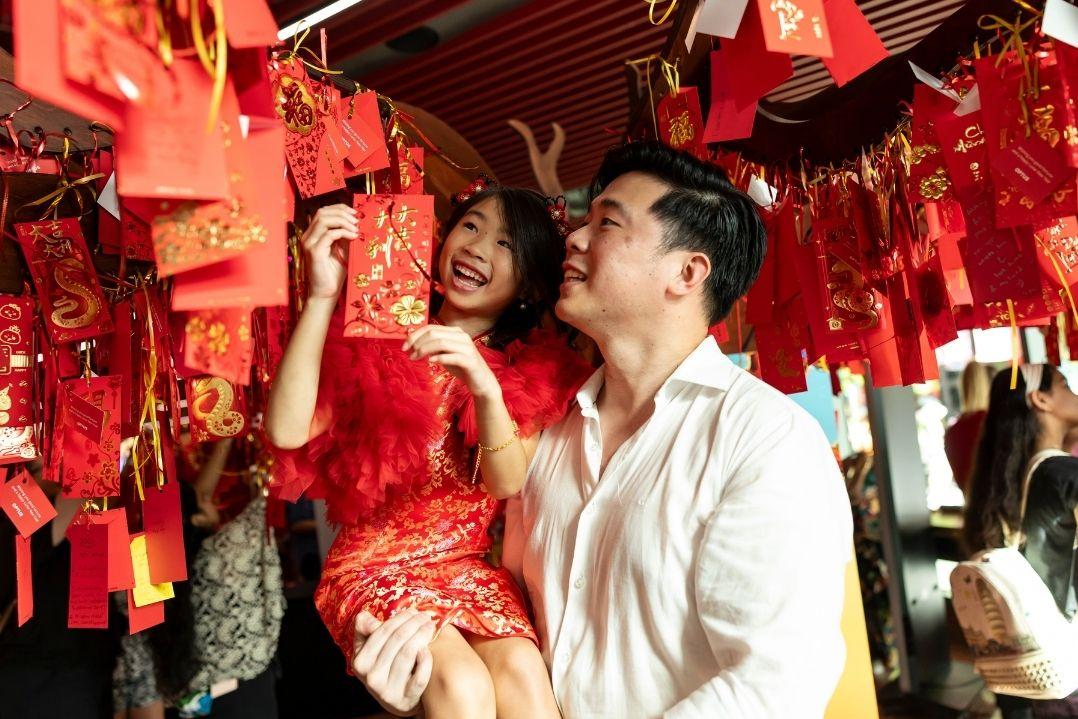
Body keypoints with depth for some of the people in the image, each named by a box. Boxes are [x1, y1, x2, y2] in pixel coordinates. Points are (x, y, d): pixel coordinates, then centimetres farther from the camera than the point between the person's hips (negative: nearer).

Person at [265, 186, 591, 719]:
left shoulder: (530, 369, 3)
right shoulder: (373, 340, -3)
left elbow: (507, 484, -12)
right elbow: (287, 432, -18)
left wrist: (486, 387, -30)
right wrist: (323, 296, -24)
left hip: (472, 565, 2)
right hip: (376, 564, -2)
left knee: (520, 673, -26)